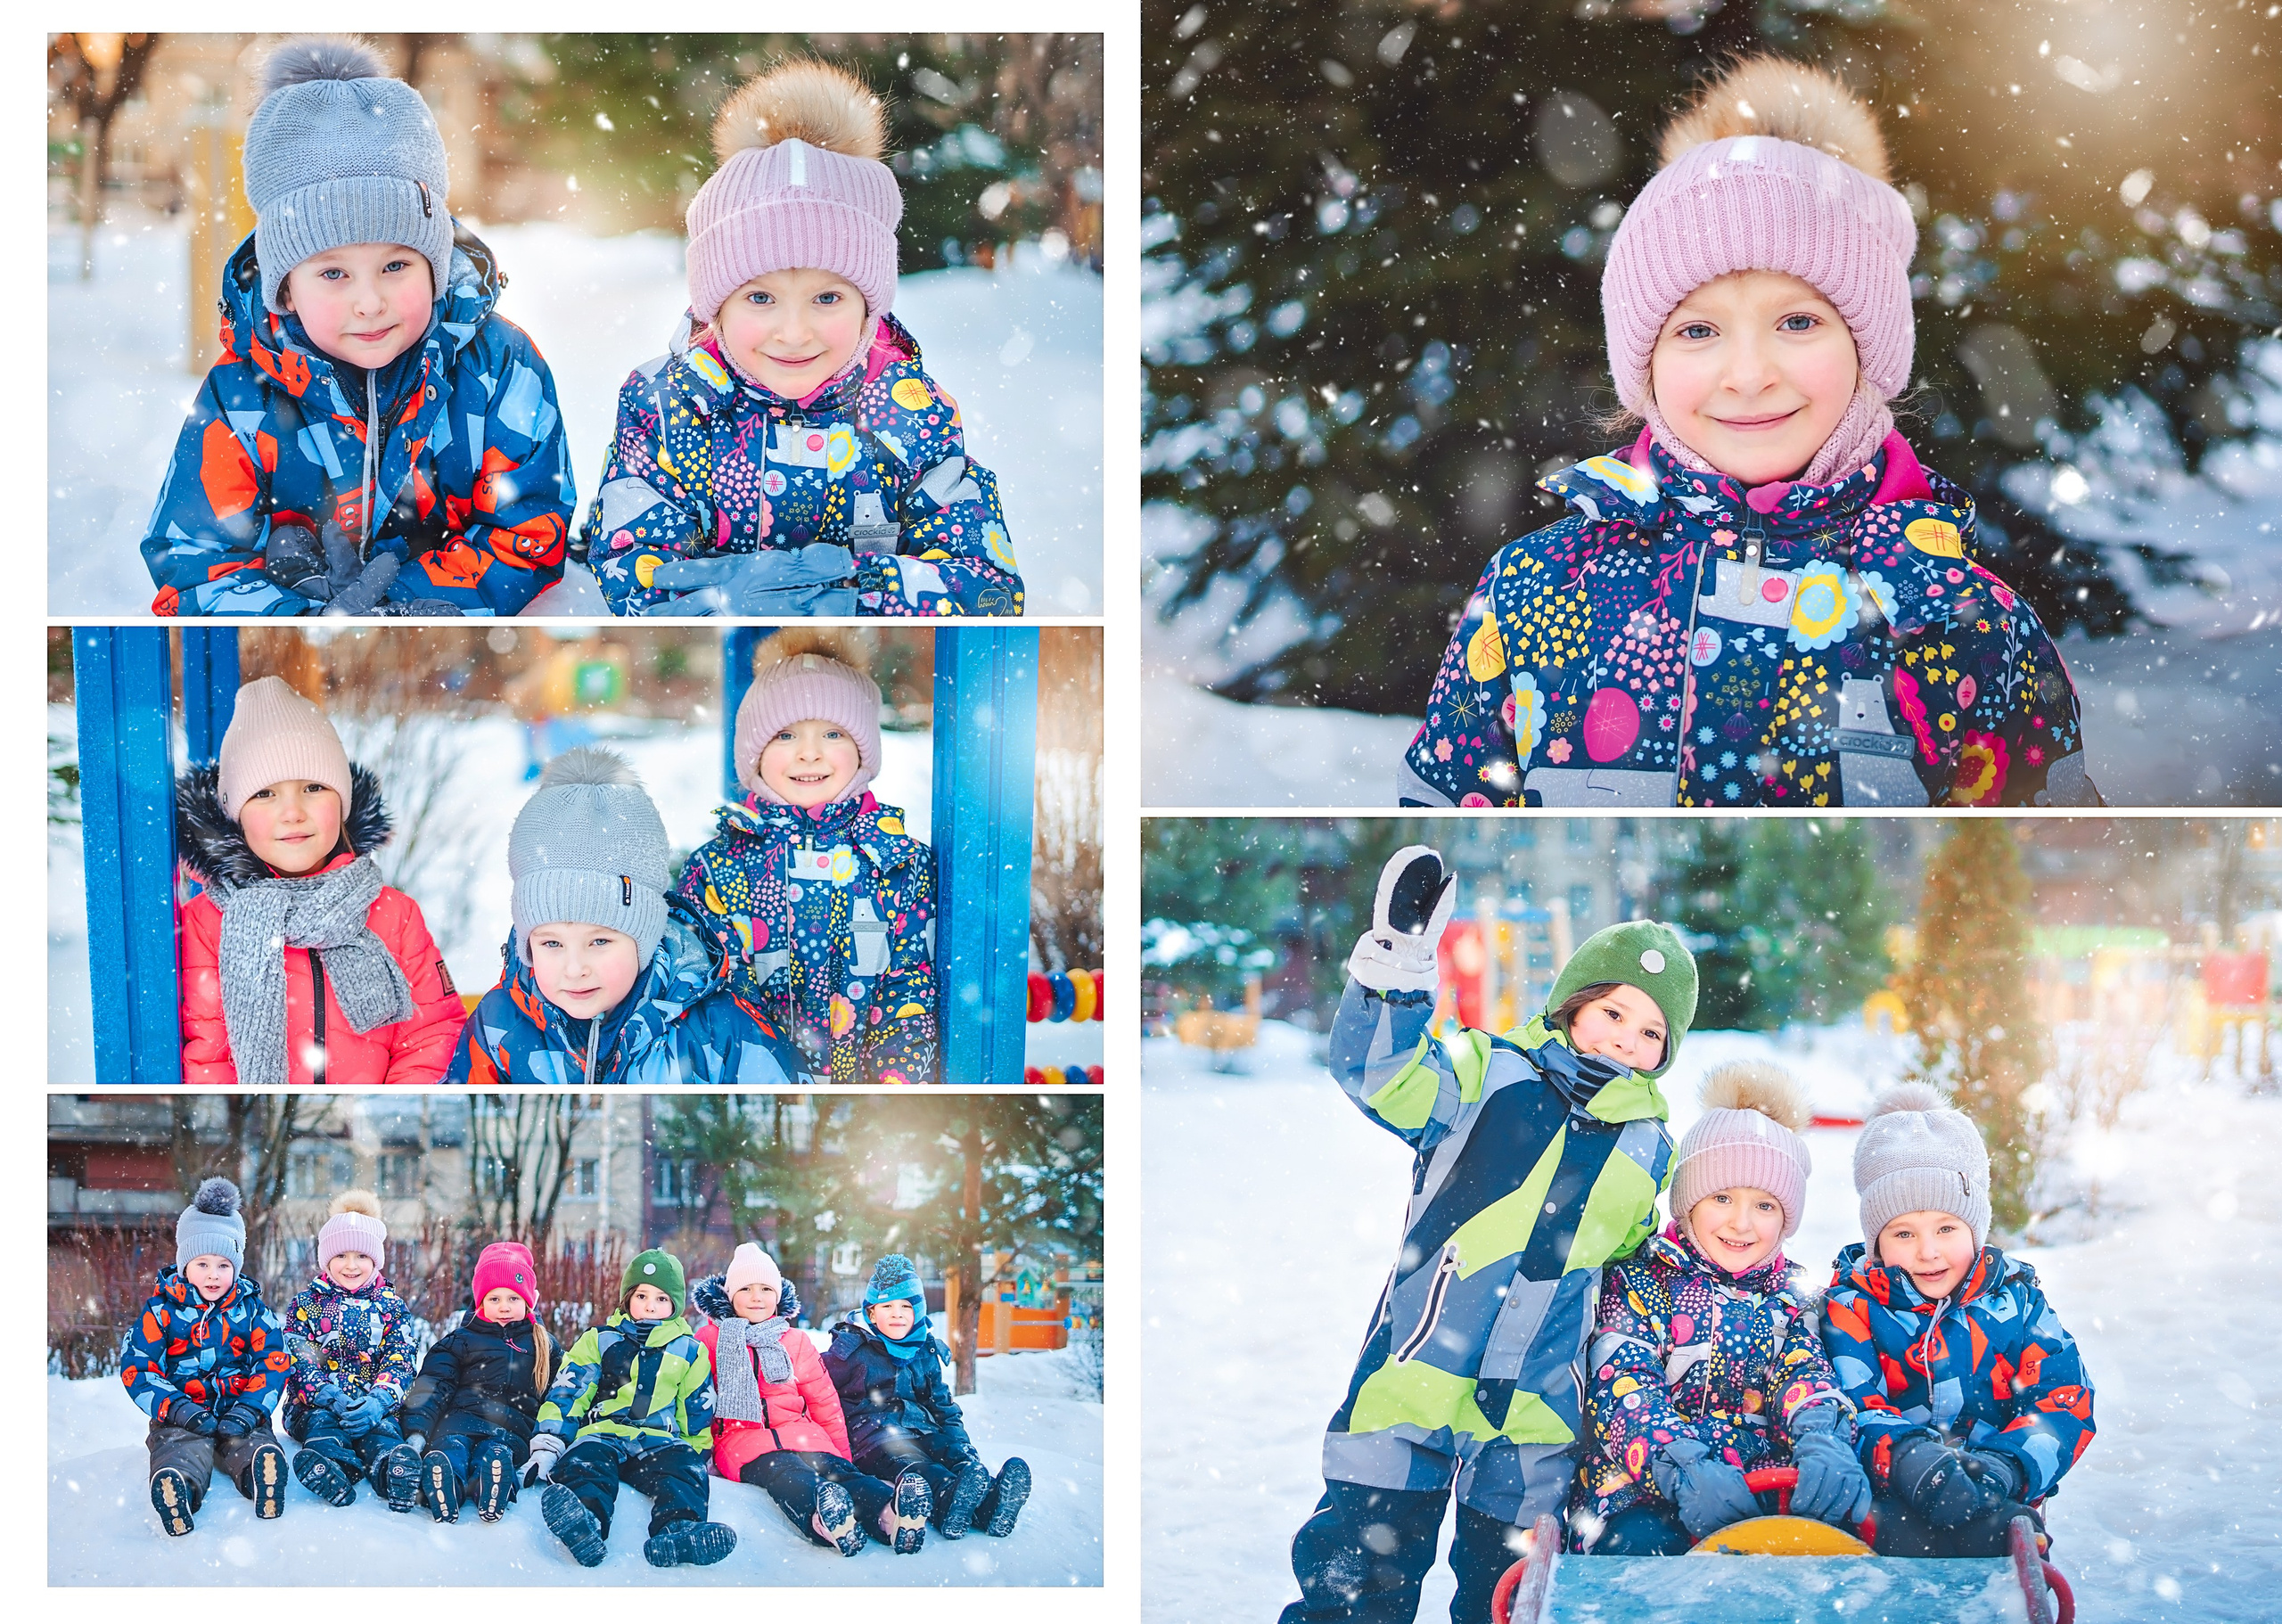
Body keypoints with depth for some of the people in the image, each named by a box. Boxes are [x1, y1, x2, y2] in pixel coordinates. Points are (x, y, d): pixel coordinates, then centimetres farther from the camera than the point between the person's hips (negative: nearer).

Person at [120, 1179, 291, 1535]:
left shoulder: (251, 1309, 11)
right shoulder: (161, 1311, 6)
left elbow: (273, 1361, 6)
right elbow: (137, 1368, 1)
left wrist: (248, 1409, -12)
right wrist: (176, 1408, -15)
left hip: (240, 1414, 2)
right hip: (181, 1414, -2)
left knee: (257, 1448, -33)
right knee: (180, 1451, -37)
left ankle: (262, 1478, -64)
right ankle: (176, 1487, -68)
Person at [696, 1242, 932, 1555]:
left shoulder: (796, 1342, 22)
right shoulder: (710, 1340, 16)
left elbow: (824, 1401, 21)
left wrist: (842, 1455, 14)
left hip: (799, 1432, 3)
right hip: (741, 1434, -3)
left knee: (836, 1470, -33)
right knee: (784, 1473, -40)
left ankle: (890, 1516, -66)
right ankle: (821, 1519, -75)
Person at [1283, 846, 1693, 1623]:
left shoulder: (1649, 1149, 14)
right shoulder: (1490, 1074, 1)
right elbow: (1381, 1075, -18)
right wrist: (1396, 966, -31)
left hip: (1533, 1416, 4)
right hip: (1413, 1384, -4)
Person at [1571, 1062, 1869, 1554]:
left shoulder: (1789, 1304, 21)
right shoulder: (1638, 1283, 7)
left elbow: (1805, 1374, 1)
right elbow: (1621, 1389, -9)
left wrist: (1824, 1440, -27)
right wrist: (1686, 1467, -30)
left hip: (1766, 1501, 4)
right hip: (1641, 1498, -4)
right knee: (1643, 1545, -38)